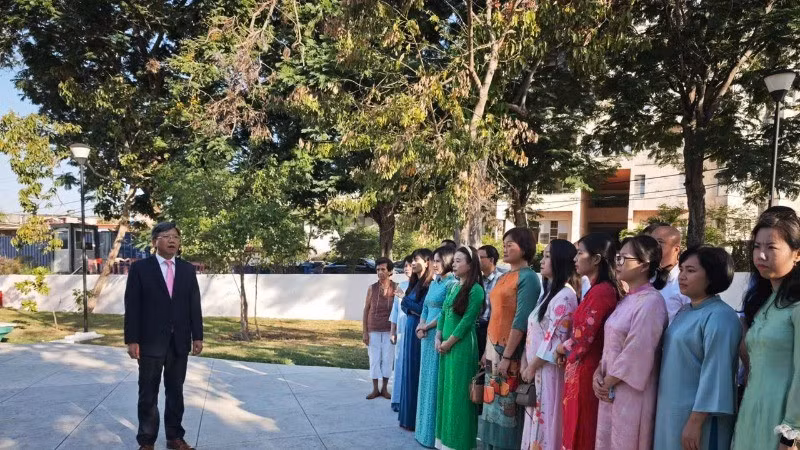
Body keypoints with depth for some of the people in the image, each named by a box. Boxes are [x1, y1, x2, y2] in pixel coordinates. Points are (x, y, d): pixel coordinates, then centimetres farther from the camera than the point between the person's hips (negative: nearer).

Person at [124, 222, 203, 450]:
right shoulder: (140, 268, -3)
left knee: (176, 392, 12)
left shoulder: (187, 269, 7)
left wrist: (197, 336, 2)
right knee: (148, 395, 7)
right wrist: (132, 340, -11)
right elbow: (132, 306, -6)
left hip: (179, 342, 3)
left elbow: (194, 305, 7)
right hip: (151, 342, -3)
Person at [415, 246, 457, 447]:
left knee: (436, 381, -2)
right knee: (427, 380, 13)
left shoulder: (452, 283, -12)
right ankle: (425, 428, 24)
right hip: (428, 337, 8)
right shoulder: (433, 283, 14)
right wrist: (421, 327, -1)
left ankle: (435, 432, 8)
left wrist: (426, 327, -7)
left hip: (440, 338, -8)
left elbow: (446, 313, -17)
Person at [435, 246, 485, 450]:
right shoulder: (453, 287, 11)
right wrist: (438, 339, 2)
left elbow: (467, 321, -15)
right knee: (445, 391, 13)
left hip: (462, 346, -8)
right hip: (445, 345, 8)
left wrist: (448, 343, -11)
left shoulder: (475, 290, -12)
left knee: (458, 393, 0)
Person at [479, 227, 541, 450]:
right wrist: (487, 350, 15)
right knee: (493, 402, 11)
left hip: (510, 351, -8)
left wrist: (506, 356, -19)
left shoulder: (528, 278, -10)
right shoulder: (503, 277, 15)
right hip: (494, 348, 8)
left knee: (507, 404, -2)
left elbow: (521, 320, -16)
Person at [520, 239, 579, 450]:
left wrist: (532, 367, -10)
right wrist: (525, 362, 6)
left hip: (548, 369, -9)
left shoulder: (565, 295, -15)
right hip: (535, 367, 9)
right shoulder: (549, 291, 15)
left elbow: (555, 339, -18)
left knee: (545, 422, 0)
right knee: (536, 421, 13)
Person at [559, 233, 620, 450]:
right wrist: (567, 349, 1)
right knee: (578, 432, 18)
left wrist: (562, 348, -2)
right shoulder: (600, 289, 10)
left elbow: (581, 339, -21)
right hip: (583, 370, 9)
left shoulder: (601, 291, -21)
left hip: (585, 372, -9)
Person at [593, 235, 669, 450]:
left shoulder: (651, 302, -17)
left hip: (631, 393, -8)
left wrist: (607, 383, -11)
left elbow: (636, 353, -20)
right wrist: (599, 373, 0)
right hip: (611, 391, 8)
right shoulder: (627, 300, 10)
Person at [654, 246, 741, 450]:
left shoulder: (719, 317, -17)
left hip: (698, 414, -8)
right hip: (672, 411, 8)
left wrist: (695, 422, -22)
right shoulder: (684, 311, 9)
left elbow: (715, 374, -21)